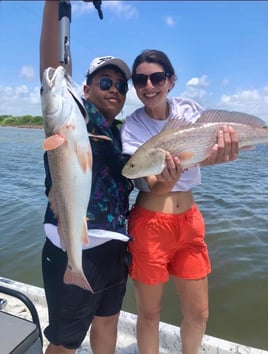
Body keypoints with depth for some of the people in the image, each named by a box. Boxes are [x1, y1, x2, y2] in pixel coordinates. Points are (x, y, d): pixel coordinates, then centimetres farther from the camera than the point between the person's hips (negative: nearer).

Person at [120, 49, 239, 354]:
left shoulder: (189, 109, 0)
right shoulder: (132, 127, -9)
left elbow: (220, 148, -16)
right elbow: (154, 187, -19)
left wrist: (223, 150, -40)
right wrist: (168, 178, -42)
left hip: (190, 221, 4)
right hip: (150, 224, -3)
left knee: (198, 314, 16)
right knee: (149, 313, 12)